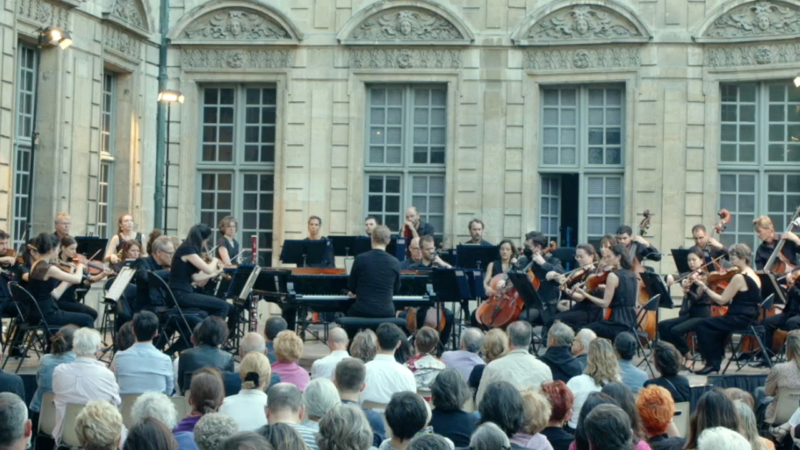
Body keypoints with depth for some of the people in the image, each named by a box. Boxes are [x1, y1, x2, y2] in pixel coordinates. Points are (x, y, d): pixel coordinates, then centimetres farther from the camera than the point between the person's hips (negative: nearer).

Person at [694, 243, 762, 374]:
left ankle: (711, 363, -4)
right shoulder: (754, 276, 11)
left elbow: (722, 300, -14)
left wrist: (705, 288, -7)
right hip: (751, 318, 10)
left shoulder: (739, 277, -17)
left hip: (741, 319, -10)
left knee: (703, 325, -6)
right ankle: (716, 360, 29)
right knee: (716, 325, 29)